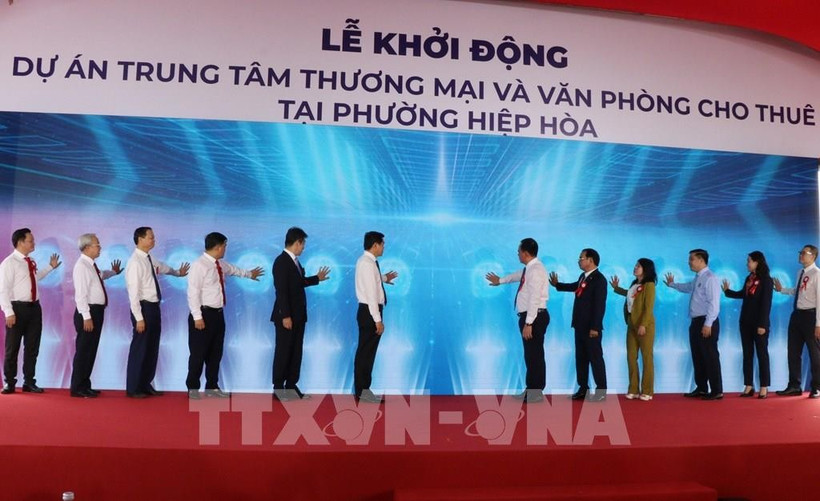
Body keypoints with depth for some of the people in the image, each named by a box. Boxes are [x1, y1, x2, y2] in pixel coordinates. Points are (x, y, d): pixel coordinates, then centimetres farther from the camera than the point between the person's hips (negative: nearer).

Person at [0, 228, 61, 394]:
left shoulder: (31, 262, 10)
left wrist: (50, 267, 26)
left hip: (34, 307, 7)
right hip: (18, 308, -7)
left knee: (32, 347, 12)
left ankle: (29, 382, 23)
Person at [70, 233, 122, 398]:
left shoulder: (91, 265, 12)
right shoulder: (81, 266, -15)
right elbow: (80, 294, -20)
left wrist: (113, 272, 47)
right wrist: (86, 317, -23)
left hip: (97, 311, 9)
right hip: (88, 312, -9)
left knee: (91, 350, 14)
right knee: (83, 350, -3)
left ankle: (85, 385, 23)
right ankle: (77, 388, 5)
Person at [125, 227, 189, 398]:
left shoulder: (150, 259, 9)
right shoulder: (135, 262, -16)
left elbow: (162, 267, 34)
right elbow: (133, 293, -18)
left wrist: (177, 272, 51)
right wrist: (139, 318, -19)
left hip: (154, 307, 8)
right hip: (144, 308, -8)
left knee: (152, 348, 14)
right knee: (140, 349, 1)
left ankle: (146, 385, 25)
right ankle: (133, 389, 13)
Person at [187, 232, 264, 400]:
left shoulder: (221, 264, 10)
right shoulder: (199, 265, -16)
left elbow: (234, 270, 33)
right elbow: (193, 293, -19)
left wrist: (249, 274, 49)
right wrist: (197, 317, -22)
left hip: (218, 314, 8)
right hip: (204, 314, -8)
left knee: (215, 353, 14)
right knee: (198, 354, 1)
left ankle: (212, 387, 25)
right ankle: (193, 388, 15)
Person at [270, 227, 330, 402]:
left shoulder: (294, 261, 11)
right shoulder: (281, 261, -16)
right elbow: (281, 291, -20)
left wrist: (317, 278, 28)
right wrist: (285, 316, -22)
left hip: (298, 315, 9)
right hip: (286, 316, -9)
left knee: (296, 352, 11)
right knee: (283, 352, 1)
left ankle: (291, 386, 20)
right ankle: (278, 388, 11)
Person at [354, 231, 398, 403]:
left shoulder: (367, 261, 11)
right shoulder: (367, 263, -20)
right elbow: (371, 293, -23)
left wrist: (384, 278, 28)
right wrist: (378, 319, -22)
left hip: (369, 311, 10)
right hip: (369, 312, -10)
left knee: (368, 351, 15)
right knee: (365, 352, -2)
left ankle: (363, 388, 23)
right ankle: (362, 391, 7)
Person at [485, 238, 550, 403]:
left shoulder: (535, 270, -17)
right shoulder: (529, 269, 13)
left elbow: (535, 298, -23)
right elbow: (519, 275, 36)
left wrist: (528, 323, -25)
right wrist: (500, 280, 52)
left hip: (534, 317, -10)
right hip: (529, 316, 10)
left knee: (535, 355, -3)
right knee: (531, 354, 14)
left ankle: (535, 393, 5)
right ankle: (531, 390, 23)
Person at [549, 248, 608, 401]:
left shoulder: (599, 279, -16)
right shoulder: (583, 276, 8)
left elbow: (600, 305, -20)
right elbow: (574, 286, 31)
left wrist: (595, 327, -21)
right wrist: (557, 284, 34)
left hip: (591, 327, -8)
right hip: (580, 325, 8)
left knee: (595, 358, 0)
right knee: (581, 357, 14)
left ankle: (601, 390, 9)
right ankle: (583, 388, 23)